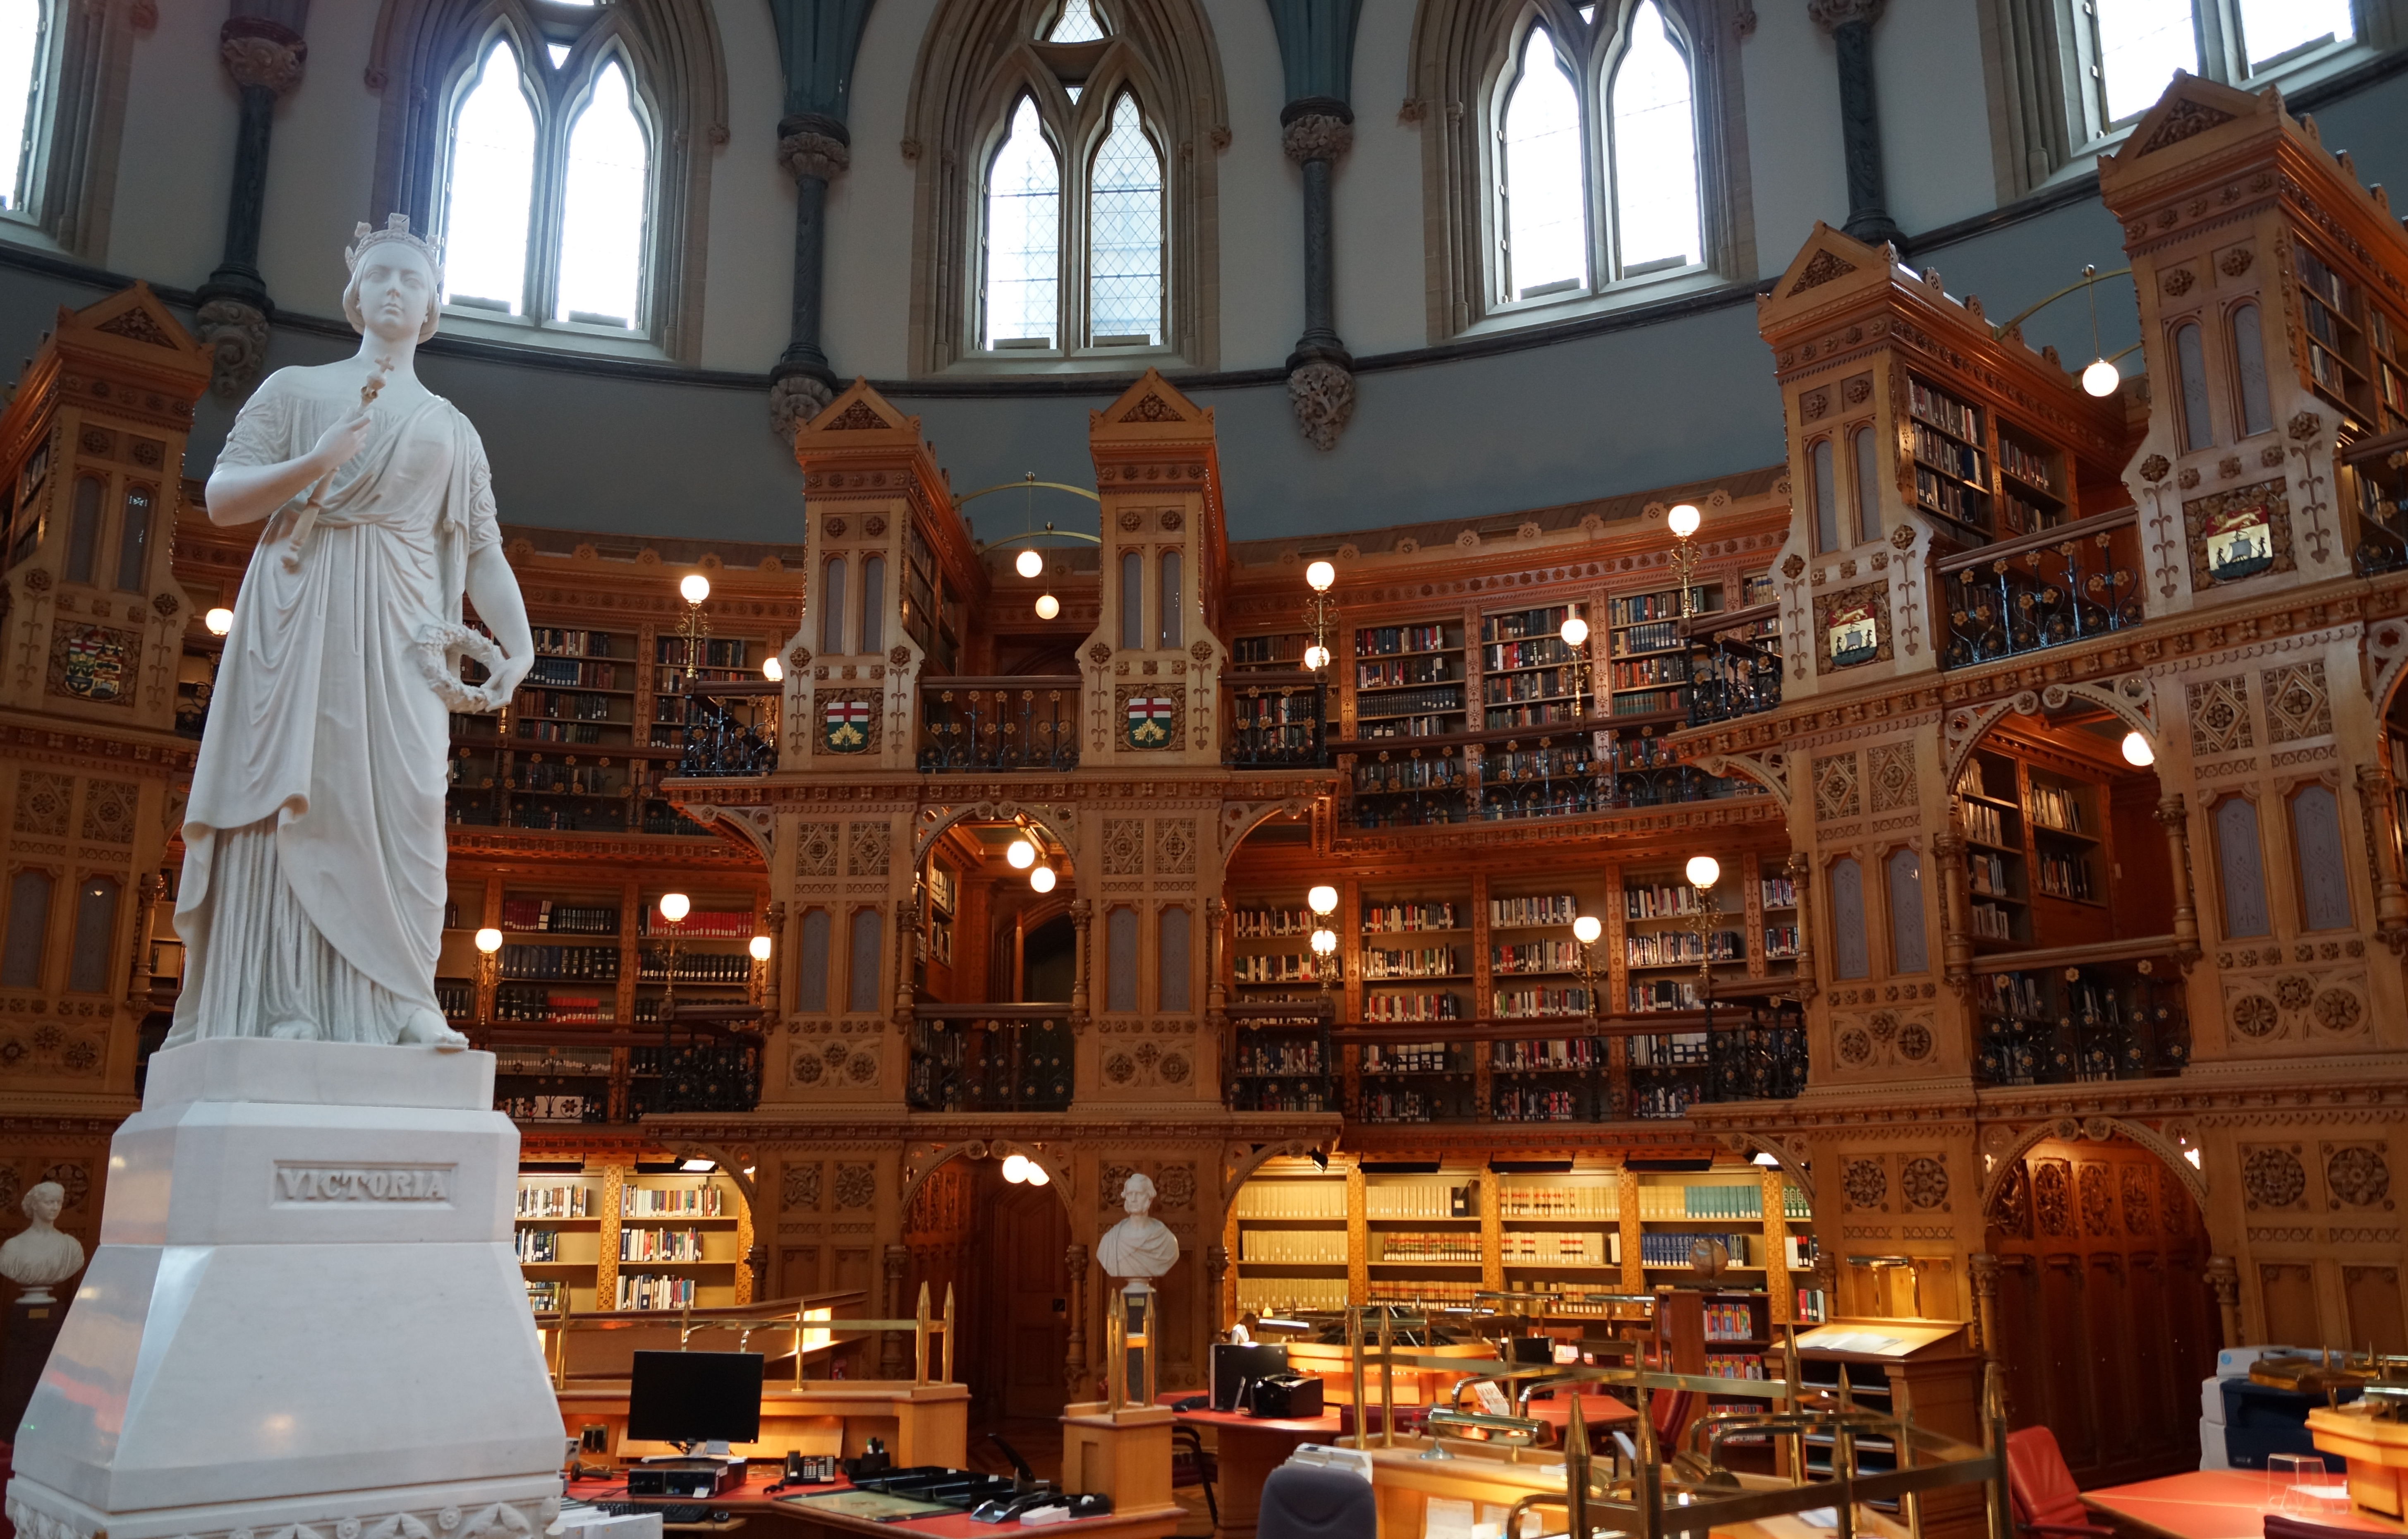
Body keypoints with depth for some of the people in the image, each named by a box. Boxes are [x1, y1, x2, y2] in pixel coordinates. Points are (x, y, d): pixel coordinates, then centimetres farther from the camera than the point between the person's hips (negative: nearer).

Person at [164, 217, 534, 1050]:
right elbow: (223, 497, 5)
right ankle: (280, 1005, -11)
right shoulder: (296, 389, 15)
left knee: (402, 800, -11)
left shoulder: (452, 429, 21)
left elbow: (483, 550, 13)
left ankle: (396, 1003, -14)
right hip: (299, 613, -1)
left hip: (399, 627, 1)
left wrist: (520, 644, -2)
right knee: (296, 796, -9)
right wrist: (319, 461, -10)